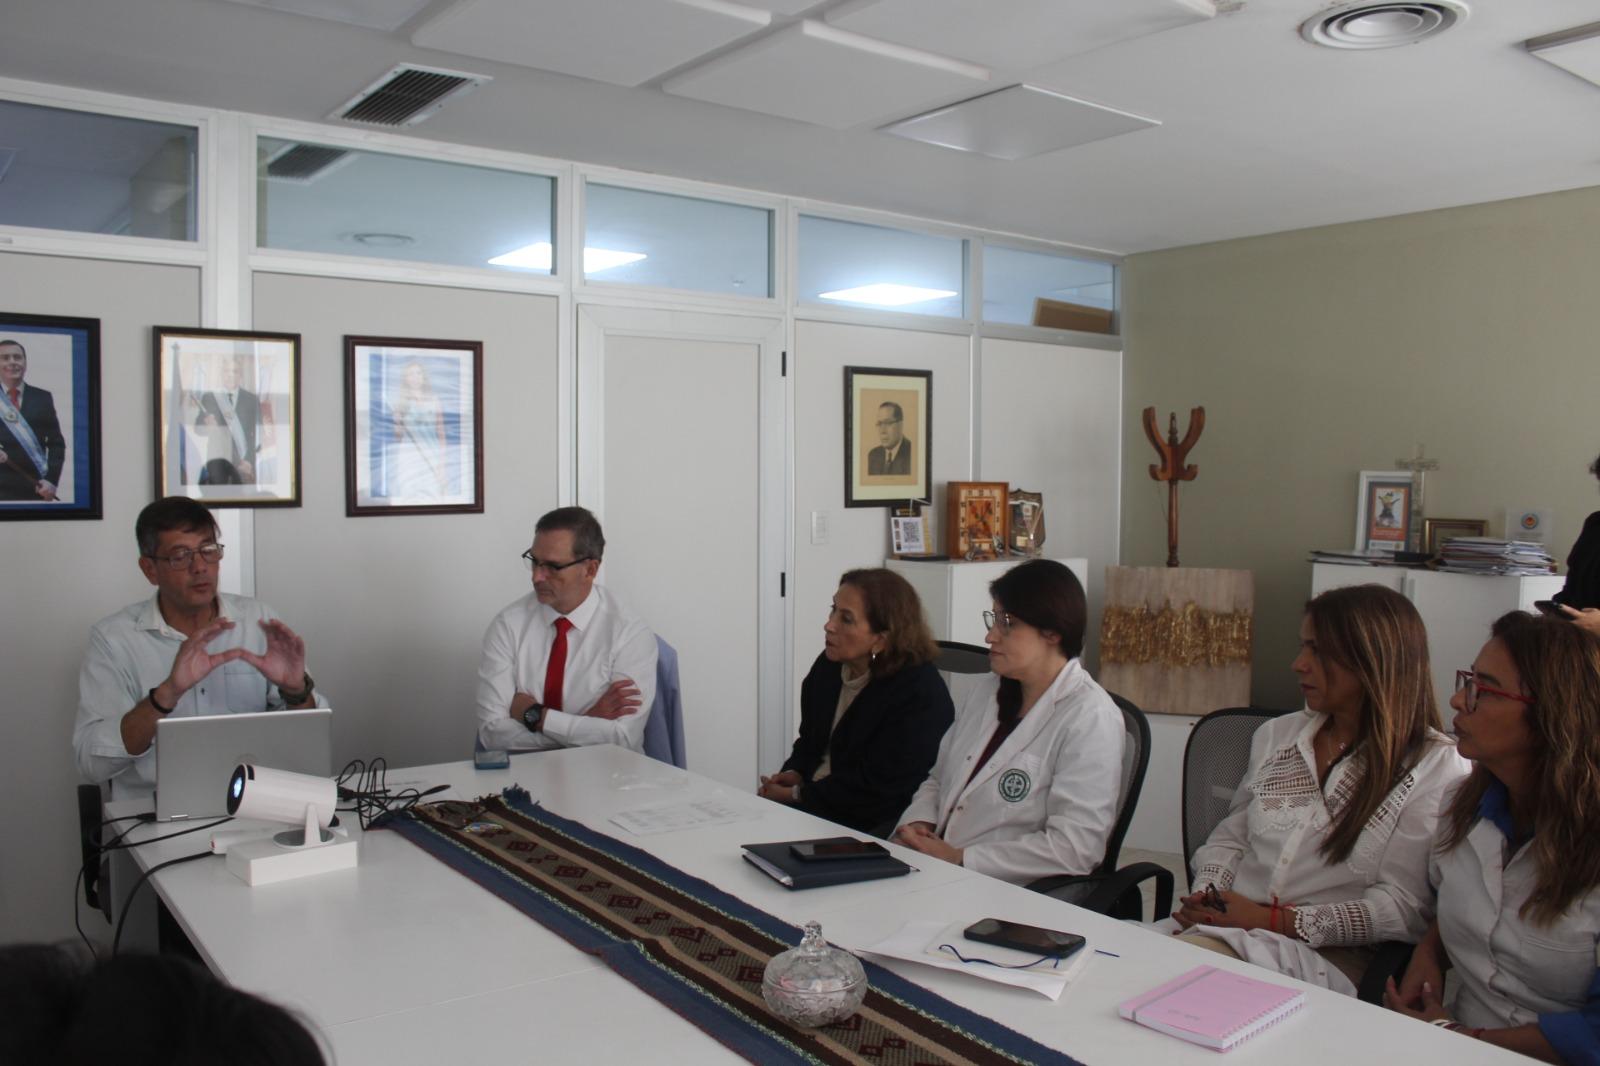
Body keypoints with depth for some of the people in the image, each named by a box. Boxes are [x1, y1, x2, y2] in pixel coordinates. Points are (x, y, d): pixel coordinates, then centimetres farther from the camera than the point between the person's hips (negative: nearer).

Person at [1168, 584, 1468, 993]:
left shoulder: (1435, 765, -1)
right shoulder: (1277, 736, 17)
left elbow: (1404, 907, -9)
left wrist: (1275, 920, -15)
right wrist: (1205, 894, -2)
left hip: (1331, 955, -5)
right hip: (1225, 926, 5)